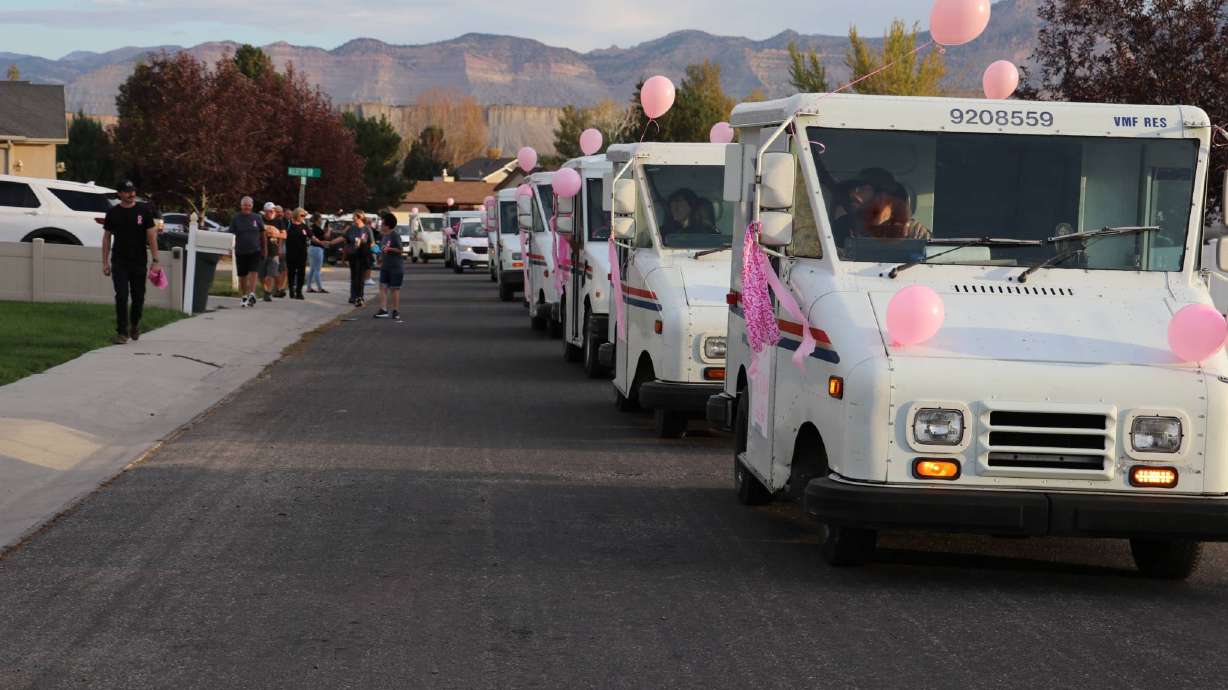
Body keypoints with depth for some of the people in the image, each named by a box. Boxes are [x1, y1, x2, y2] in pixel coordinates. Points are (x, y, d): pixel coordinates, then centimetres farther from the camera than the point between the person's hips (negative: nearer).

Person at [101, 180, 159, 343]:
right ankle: (122, 332, -6)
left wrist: (155, 260, -8)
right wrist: (105, 262, 1)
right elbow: (107, 237, 7)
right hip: (119, 262, 0)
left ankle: (135, 324, 34)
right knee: (121, 297, -8)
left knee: (138, 297, 8)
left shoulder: (143, 211, -1)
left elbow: (151, 236, -2)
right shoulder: (113, 212, 2)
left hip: (139, 262, 0)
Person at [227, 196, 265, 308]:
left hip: (255, 251, -1)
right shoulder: (236, 219, 3)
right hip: (240, 251, 1)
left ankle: (252, 294, -23)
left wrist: (263, 250, 13)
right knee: (242, 276, 7)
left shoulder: (257, 218, 6)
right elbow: (231, 234, 0)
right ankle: (245, 297, 21)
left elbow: (262, 235, 13)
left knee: (253, 273, -16)